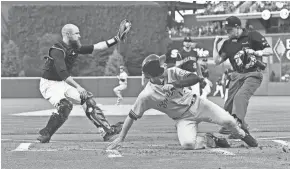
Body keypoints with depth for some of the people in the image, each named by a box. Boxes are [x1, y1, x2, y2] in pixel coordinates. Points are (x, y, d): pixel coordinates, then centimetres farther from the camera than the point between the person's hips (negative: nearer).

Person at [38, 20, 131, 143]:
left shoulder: (75, 48, 5)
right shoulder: (57, 50, -23)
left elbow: (96, 47, 7)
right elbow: (62, 72, -33)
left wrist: (116, 40, 3)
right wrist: (78, 87, -40)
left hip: (63, 84, 9)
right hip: (49, 85, -9)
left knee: (88, 99, 1)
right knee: (65, 105, -31)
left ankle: (106, 130, 0)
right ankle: (45, 134, -22)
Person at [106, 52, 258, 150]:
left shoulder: (172, 73, -13)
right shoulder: (146, 95, -18)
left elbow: (196, 78, -23)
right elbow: (132, 116, -12)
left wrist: (175, 84, -36)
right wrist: (120, 138, -15)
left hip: (197, 104, 1)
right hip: (183, 118, -1)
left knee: (227, 120, -12)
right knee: (187, 143, -29)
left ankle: (243, 135, 23)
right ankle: (211, 140, 3)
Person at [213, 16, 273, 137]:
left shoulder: (253, 36, -1)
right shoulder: (228, 43, 12)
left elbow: (270, 51, -4)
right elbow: (217, 61, 12)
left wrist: (258, 53, -23)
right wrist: (215, 45, 5)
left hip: (253, 75, -6)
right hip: (237, 75, 6)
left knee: (241, 96, -28)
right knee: (229, 103, -2)